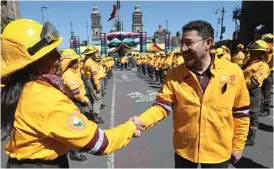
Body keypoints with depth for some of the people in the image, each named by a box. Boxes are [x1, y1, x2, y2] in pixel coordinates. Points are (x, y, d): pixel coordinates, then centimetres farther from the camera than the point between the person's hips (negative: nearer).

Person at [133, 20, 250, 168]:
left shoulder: (233, 72, -13)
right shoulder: (174, 75, -12)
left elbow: (241, 112, -3)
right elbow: (162, 106, -13)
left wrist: (238, 146, 3)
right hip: (184, 149, 1)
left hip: (219, 152, 0)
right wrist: (142, 121, -30)